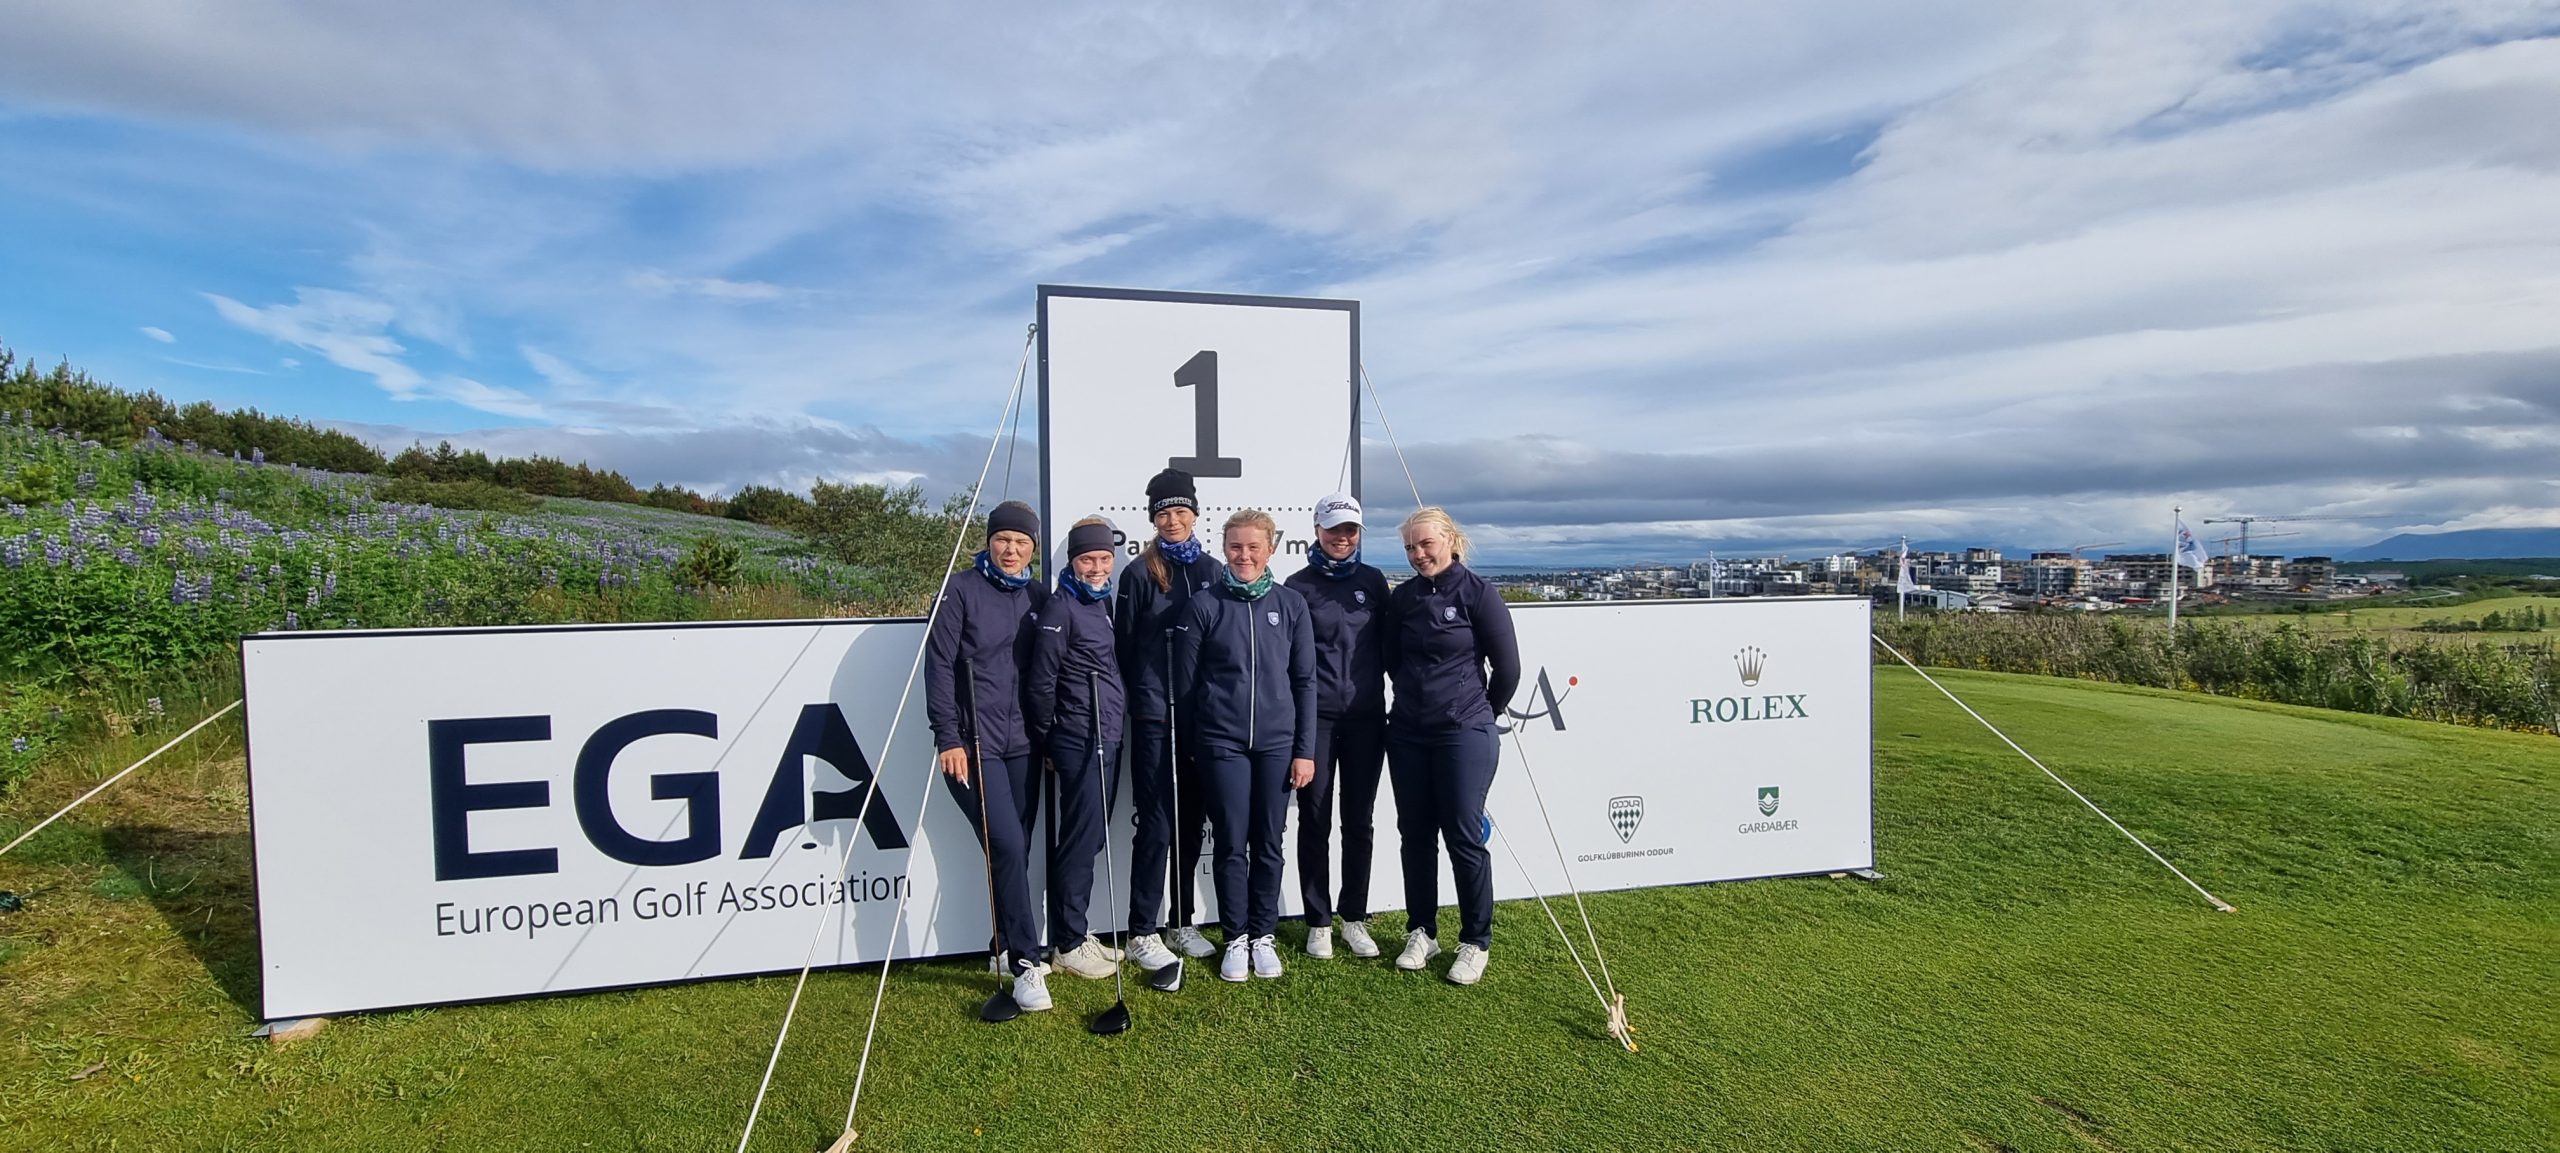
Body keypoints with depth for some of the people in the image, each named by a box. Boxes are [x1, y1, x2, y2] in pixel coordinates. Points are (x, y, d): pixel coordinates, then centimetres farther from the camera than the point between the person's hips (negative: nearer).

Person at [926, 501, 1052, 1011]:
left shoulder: (1036, 598, 10)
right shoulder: (961, 590, -4)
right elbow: (939, 666, -7)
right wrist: (948, 738, -12)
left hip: (1023, 741, 5)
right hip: (974, 742, -5)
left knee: (1016, 849, 9)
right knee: (1007, 846, -11)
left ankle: (1006, 945, 27)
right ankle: (1026, 962, -1)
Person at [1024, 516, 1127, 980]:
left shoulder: (1103, 603, 13)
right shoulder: (1060, 609, -12)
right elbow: (1040, 682, -13)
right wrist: (1047, 744, -4)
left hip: (1108, 740, 8)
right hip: (1079, 743, -8)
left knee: (1090, 838, 15)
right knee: (1079, 841, 0)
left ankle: (1075, 931, 27)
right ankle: (1066, 945, 13)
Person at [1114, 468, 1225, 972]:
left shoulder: (1214, 572, 9)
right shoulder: (1140, 574, -1)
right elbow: (1123, 644, 0)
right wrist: (1137, 698, -2)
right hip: (1154, 717, -4)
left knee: (1191, 822, 12)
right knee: (1157, 825, -2)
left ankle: (1180, 923, 26)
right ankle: (1142, 933, 10)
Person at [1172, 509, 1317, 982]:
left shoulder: (1291, 605, 2)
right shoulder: (1204, 606, -2)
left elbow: (1305, 681, 4)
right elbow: (1185, 681, 3)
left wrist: (1305, 748, 1)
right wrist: (1192, 743, 4)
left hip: (1277, 742, 1)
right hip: (1223, 742, -1)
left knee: (1268, 844, 10)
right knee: (1231, 844, 5)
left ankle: (1263, 936, 26)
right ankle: (1235, 938, 22)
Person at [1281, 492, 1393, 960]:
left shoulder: (1373, 581, 7)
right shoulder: (1299, 586, -1)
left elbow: (1388, 644, 12)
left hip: (1365, 716, 2)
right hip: (1315, 717, -2)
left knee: (1359, 820, 10)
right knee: (1315, 821, 5)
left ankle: (1355, 919, 24)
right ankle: (1318, 922, 20)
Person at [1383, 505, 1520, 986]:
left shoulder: (1477, 592, -8)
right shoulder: (1402, 597, 5)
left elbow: (1508, 667, -4)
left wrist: (1482, 713, 6)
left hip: (1464, 735, -4)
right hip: (1408, 734, 5)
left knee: (1464, 837, 1)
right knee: (1415, 834, 11)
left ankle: (1476, 942, 18)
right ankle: (1422, 932, 26)